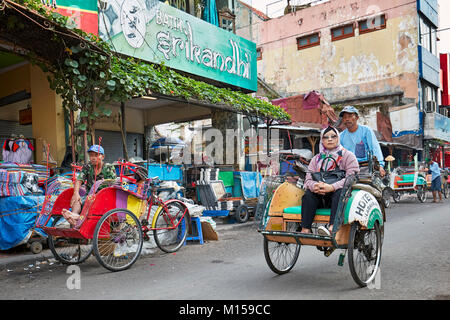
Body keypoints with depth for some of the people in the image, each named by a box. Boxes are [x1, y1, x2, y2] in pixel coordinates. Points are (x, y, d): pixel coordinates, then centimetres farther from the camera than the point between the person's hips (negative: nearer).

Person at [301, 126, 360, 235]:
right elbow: (308, 179, 8)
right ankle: (305, 230, -33)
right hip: (321, 198, 3)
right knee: (309, 193, -26)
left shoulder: (348, 156, 6)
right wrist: (314, 186, -18)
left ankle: (332, 229, -50)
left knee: (339, 193, -35)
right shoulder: (316, 159, 18)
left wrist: (332, 187, -25)